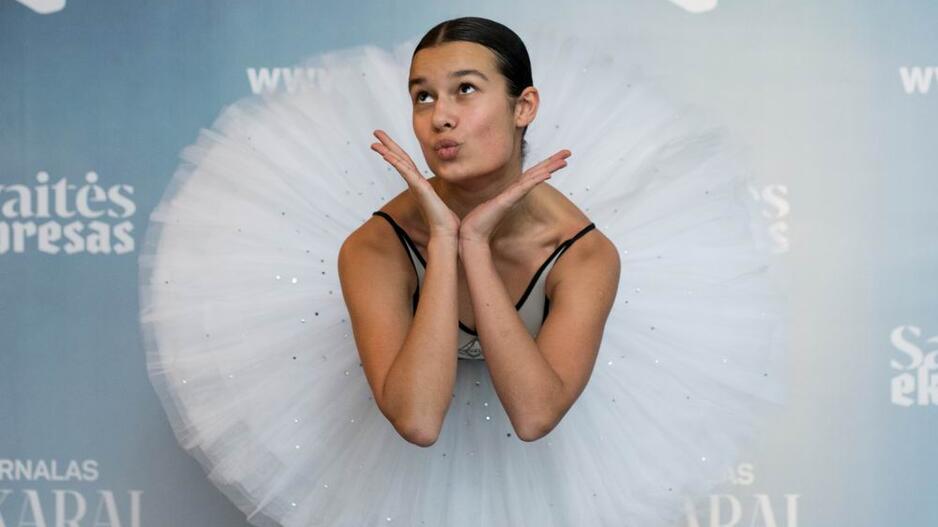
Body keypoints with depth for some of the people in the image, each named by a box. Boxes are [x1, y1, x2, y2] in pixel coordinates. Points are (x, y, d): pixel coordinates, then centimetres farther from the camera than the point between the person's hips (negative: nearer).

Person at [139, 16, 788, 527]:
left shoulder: (587, 253, -24)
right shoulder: (375, 248, -27)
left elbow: (535, 414, -36)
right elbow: (417, 419, -38)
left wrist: (475, 243, -37)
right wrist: (443, 242, -38)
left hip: (537, 469, 1)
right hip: (410, 472, 0)